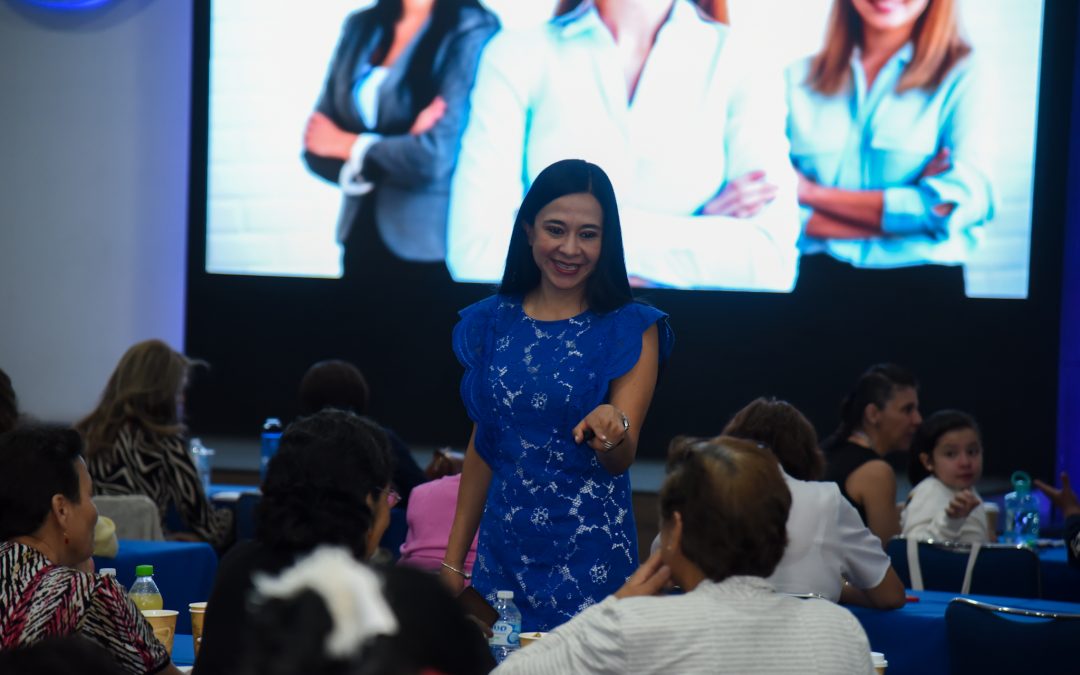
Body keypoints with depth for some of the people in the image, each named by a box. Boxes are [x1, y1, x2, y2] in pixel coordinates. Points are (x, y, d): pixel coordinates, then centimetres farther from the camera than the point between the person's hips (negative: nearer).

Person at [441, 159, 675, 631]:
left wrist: (612, 431, -32)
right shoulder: (492, 323, 6)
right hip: (504, 548, 3)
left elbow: (621, 460, -9)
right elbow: (482, 445, 11)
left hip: (591, 555, -3)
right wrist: (453, 560, 10)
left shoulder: (630, 330, -3)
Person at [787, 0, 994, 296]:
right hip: (819, 277, 1)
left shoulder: (960, 75, 2)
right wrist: (905, 209, -11)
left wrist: (815, 194, -4)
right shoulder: (798, 80, 8)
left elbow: (959, 204, -10)